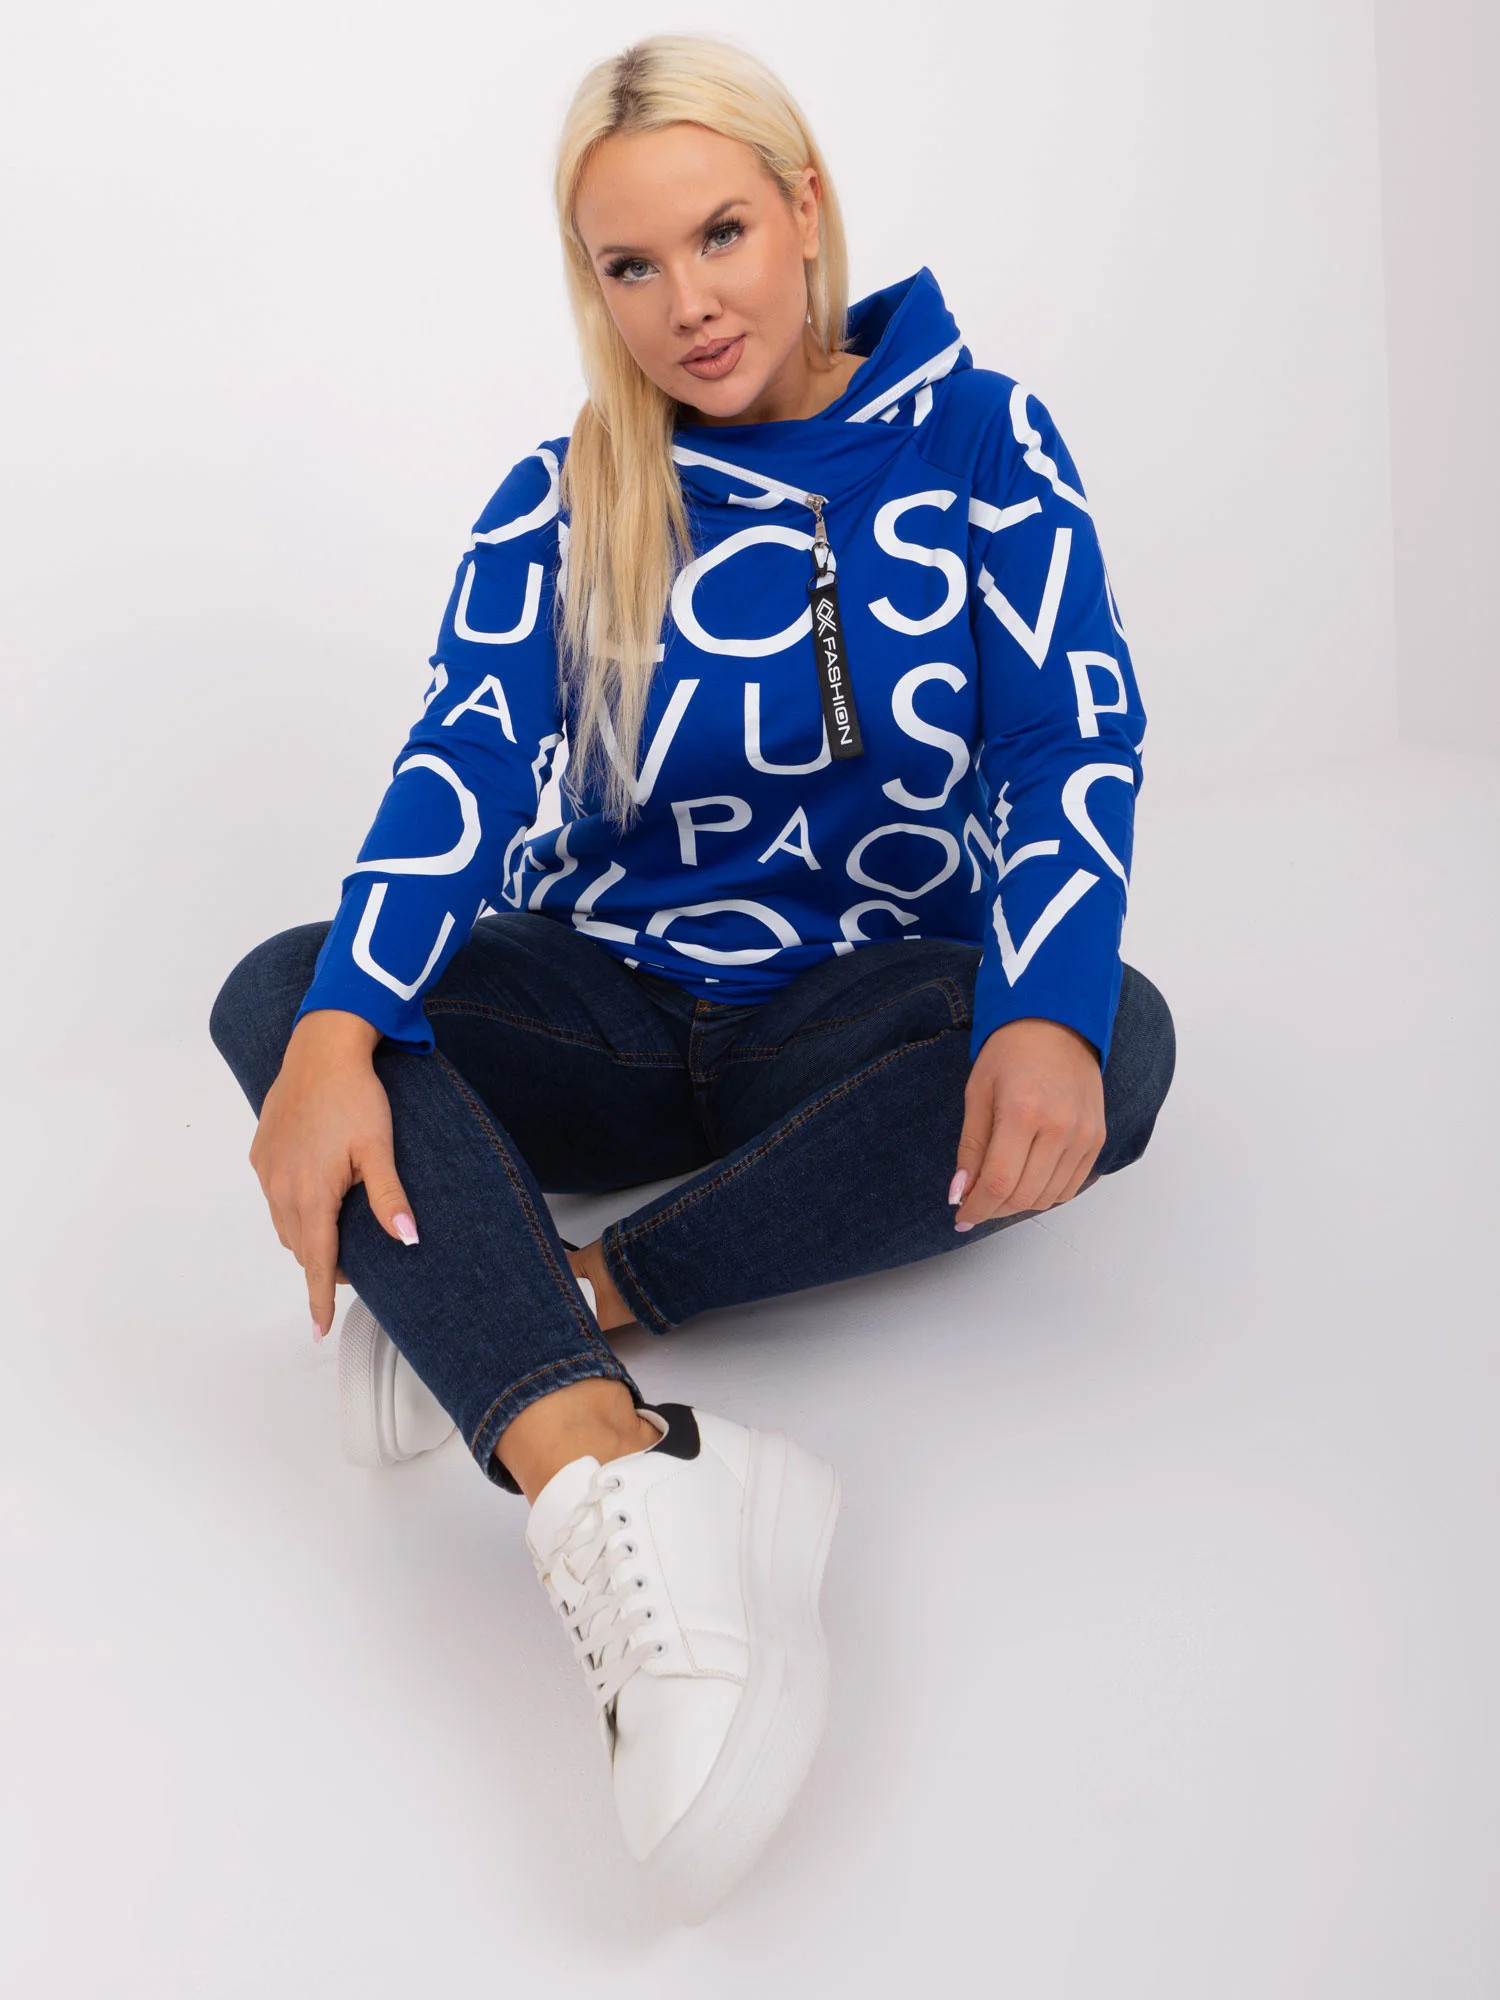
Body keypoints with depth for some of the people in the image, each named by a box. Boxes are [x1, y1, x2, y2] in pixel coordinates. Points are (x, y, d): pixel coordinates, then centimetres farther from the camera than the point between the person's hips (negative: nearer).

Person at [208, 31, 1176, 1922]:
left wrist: (1041, 1018, -35)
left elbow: (1076, 736, -13)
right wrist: (340, 1032, -35)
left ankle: (526, 1310, -34)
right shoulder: (557, 505, 1)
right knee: (278, 995, -26)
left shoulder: (982, 439, -2)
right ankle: (616, 1483, -53)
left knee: (1115, 1040, -33)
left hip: (871, 1004, -1)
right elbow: (467, 754, -15)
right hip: (608, 997, 1)